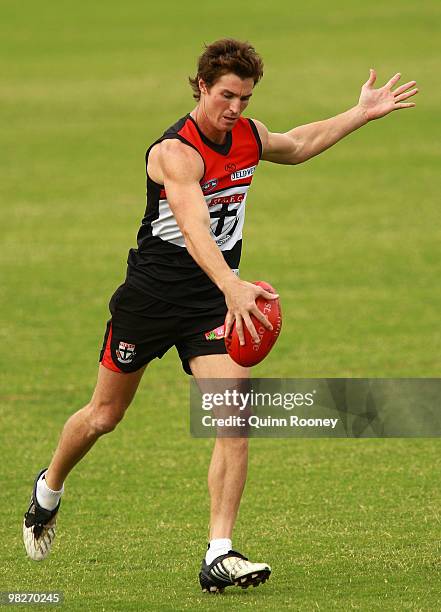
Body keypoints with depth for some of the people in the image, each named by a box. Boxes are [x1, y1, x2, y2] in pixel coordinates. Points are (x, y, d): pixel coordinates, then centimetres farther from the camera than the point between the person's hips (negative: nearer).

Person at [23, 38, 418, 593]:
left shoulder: (250, 136, 0)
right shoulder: (176, 151, -24)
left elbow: (298, 145, 26)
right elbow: (194, 228, -41)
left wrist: (363, 113, 22)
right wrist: (232, 288, -56)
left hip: (214, 298, 4)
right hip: (152, 292, -4)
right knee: (104, 415, 13)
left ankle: (219, 557, -18)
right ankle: (49, 490, 44)